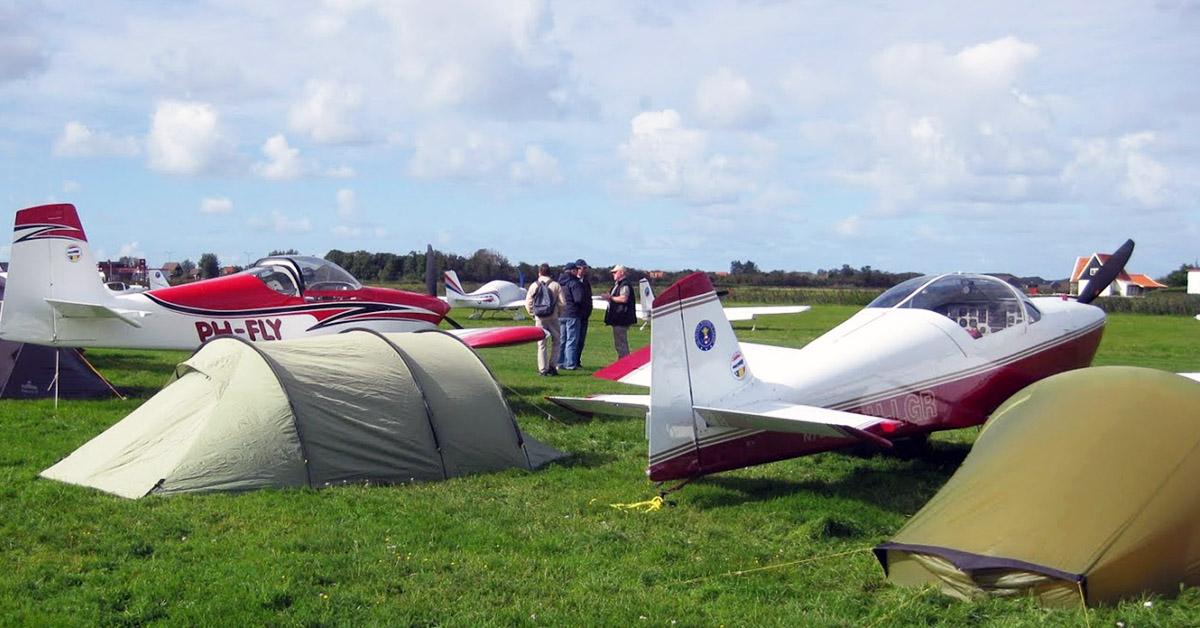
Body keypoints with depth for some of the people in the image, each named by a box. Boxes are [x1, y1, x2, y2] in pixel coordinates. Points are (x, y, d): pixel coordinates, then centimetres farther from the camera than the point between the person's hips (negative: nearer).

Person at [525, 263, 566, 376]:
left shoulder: (534, 285, 0)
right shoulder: (555, 285, -4)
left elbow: (528, 303, 1)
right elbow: (562, 303, -5)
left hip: (539, 319, 1)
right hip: (553, 318, -1)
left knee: (541, 344, 5)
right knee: (556, 341, 14)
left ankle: (542, 369, 3)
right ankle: (552, 365, 5)